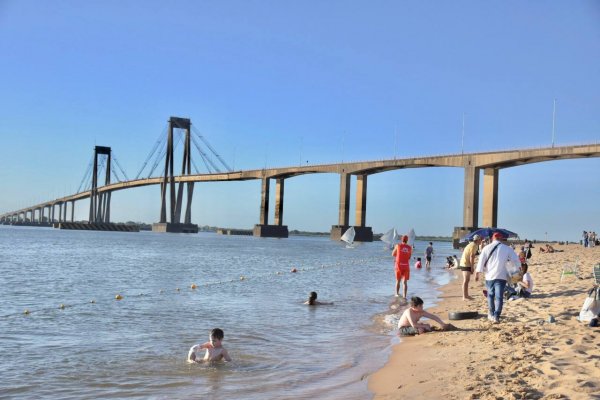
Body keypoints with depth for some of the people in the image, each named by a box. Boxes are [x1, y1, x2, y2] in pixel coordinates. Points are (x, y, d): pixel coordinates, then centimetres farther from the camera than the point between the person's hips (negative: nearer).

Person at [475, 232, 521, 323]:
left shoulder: (486, 248, 3)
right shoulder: (507, 248, 2)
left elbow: (481, 261, 1)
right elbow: (516, 261, 4)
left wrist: (477, 273, 7)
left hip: (489, 275, 2)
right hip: (501, 276, -2)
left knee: (490, 295, 18)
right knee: (499, 297, -3)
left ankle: (491, 314, 26)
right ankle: (496, 316, -12)